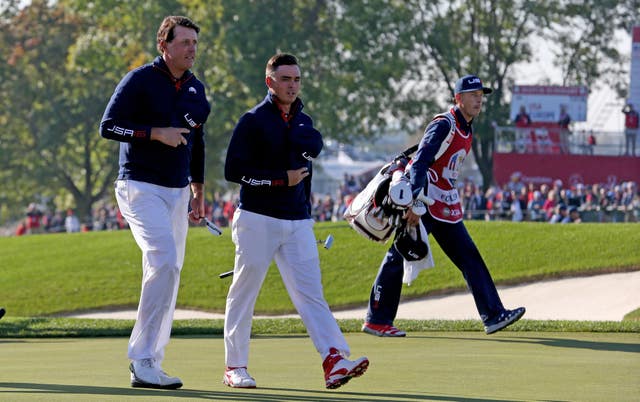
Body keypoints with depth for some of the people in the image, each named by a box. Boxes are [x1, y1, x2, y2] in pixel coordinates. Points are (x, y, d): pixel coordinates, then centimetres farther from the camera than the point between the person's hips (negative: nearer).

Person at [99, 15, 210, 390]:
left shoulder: (197, 89, 13)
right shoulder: (140, 81, -7)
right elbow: (108, 126, -12)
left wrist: (198, 190, 20)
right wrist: (156, 133, -21)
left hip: (178, 193, 7)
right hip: (141, 188, -7)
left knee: (168, 273, 6)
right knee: (165, 261, -23)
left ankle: (149, 366, 11)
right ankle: (143, 360, -21)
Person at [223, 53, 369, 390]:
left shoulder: (302, 121, 17)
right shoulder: (253, 121, -3)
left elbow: (313, 146, 2)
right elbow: (233, 170, -10)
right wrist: (281, 179, -11)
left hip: (298, 222, 5)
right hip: (258, 219, -5)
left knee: (310, 294, -6)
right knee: (243, 293, 1)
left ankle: (334, 361, -19)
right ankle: (234, 368, 9)